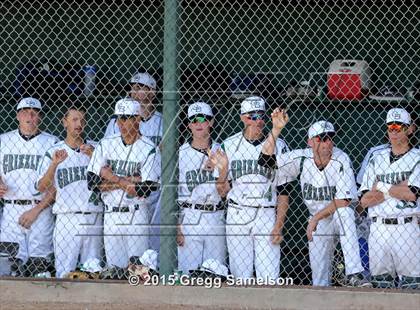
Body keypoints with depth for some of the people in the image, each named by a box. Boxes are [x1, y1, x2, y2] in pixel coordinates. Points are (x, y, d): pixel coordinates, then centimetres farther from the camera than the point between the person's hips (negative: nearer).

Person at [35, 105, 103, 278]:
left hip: (93, 218, 2)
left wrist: (93, 158, -11)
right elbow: (41, 187, -2)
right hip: (66, 218, -2)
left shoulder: (95, 149, 11)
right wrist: (54, 164, -16)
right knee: (65, 272, -6)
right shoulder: (53, 152, 6)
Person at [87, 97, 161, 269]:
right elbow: (92, 183, -1)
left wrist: (112, 178, -8)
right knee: (114, 267, 4)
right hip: (110, 215, 4)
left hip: (136, 216, -4)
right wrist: (128, 181, -9)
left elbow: (144, 190, -15)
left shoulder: (149, 149, -7)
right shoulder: (105, 144, 6)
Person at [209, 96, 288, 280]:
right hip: (237, 216, 1)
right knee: (240, 276, 1)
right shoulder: (229, 146, 6)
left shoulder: (278, 146, 4)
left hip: (267, 215, -1)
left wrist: (279, 225, -4)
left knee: (269, 277, -9)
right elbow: (222, 192, 7)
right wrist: (223, 169, -12)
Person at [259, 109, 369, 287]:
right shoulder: (302, 158, -10)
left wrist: (316, 218, -23)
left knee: (344, 212, -39)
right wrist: (276, 129, -25)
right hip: (318, 221, 4)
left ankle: (355, 274, -46)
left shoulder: (341, 160, -19)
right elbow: (266, 159, -15)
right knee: (319, 280, -2)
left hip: (340, 215, -4)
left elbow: (344, 201, -23)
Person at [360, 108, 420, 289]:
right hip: (378, 229, 4)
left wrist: (381, 187, -1)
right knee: (379, 282, 4)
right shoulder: (377, 158, 15)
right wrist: (398, 188, -4)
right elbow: (365, 200, 6)